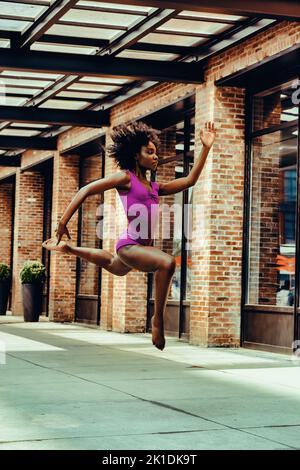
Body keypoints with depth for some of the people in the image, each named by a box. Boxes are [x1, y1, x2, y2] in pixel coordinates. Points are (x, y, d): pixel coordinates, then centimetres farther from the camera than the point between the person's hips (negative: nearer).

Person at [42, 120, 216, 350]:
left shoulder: (155, 187, 13)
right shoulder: (125, 177, -7)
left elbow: (189, 180, 10)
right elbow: (86, 191, -8)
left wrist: (206, 148, 5)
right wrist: (63, 222, -14)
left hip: (144, 245, 9)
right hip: (129, 245, -9)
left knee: (114, 265, 39)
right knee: (167, 262, -35)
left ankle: (71, 249, 57)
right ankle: (158, 319, -24)